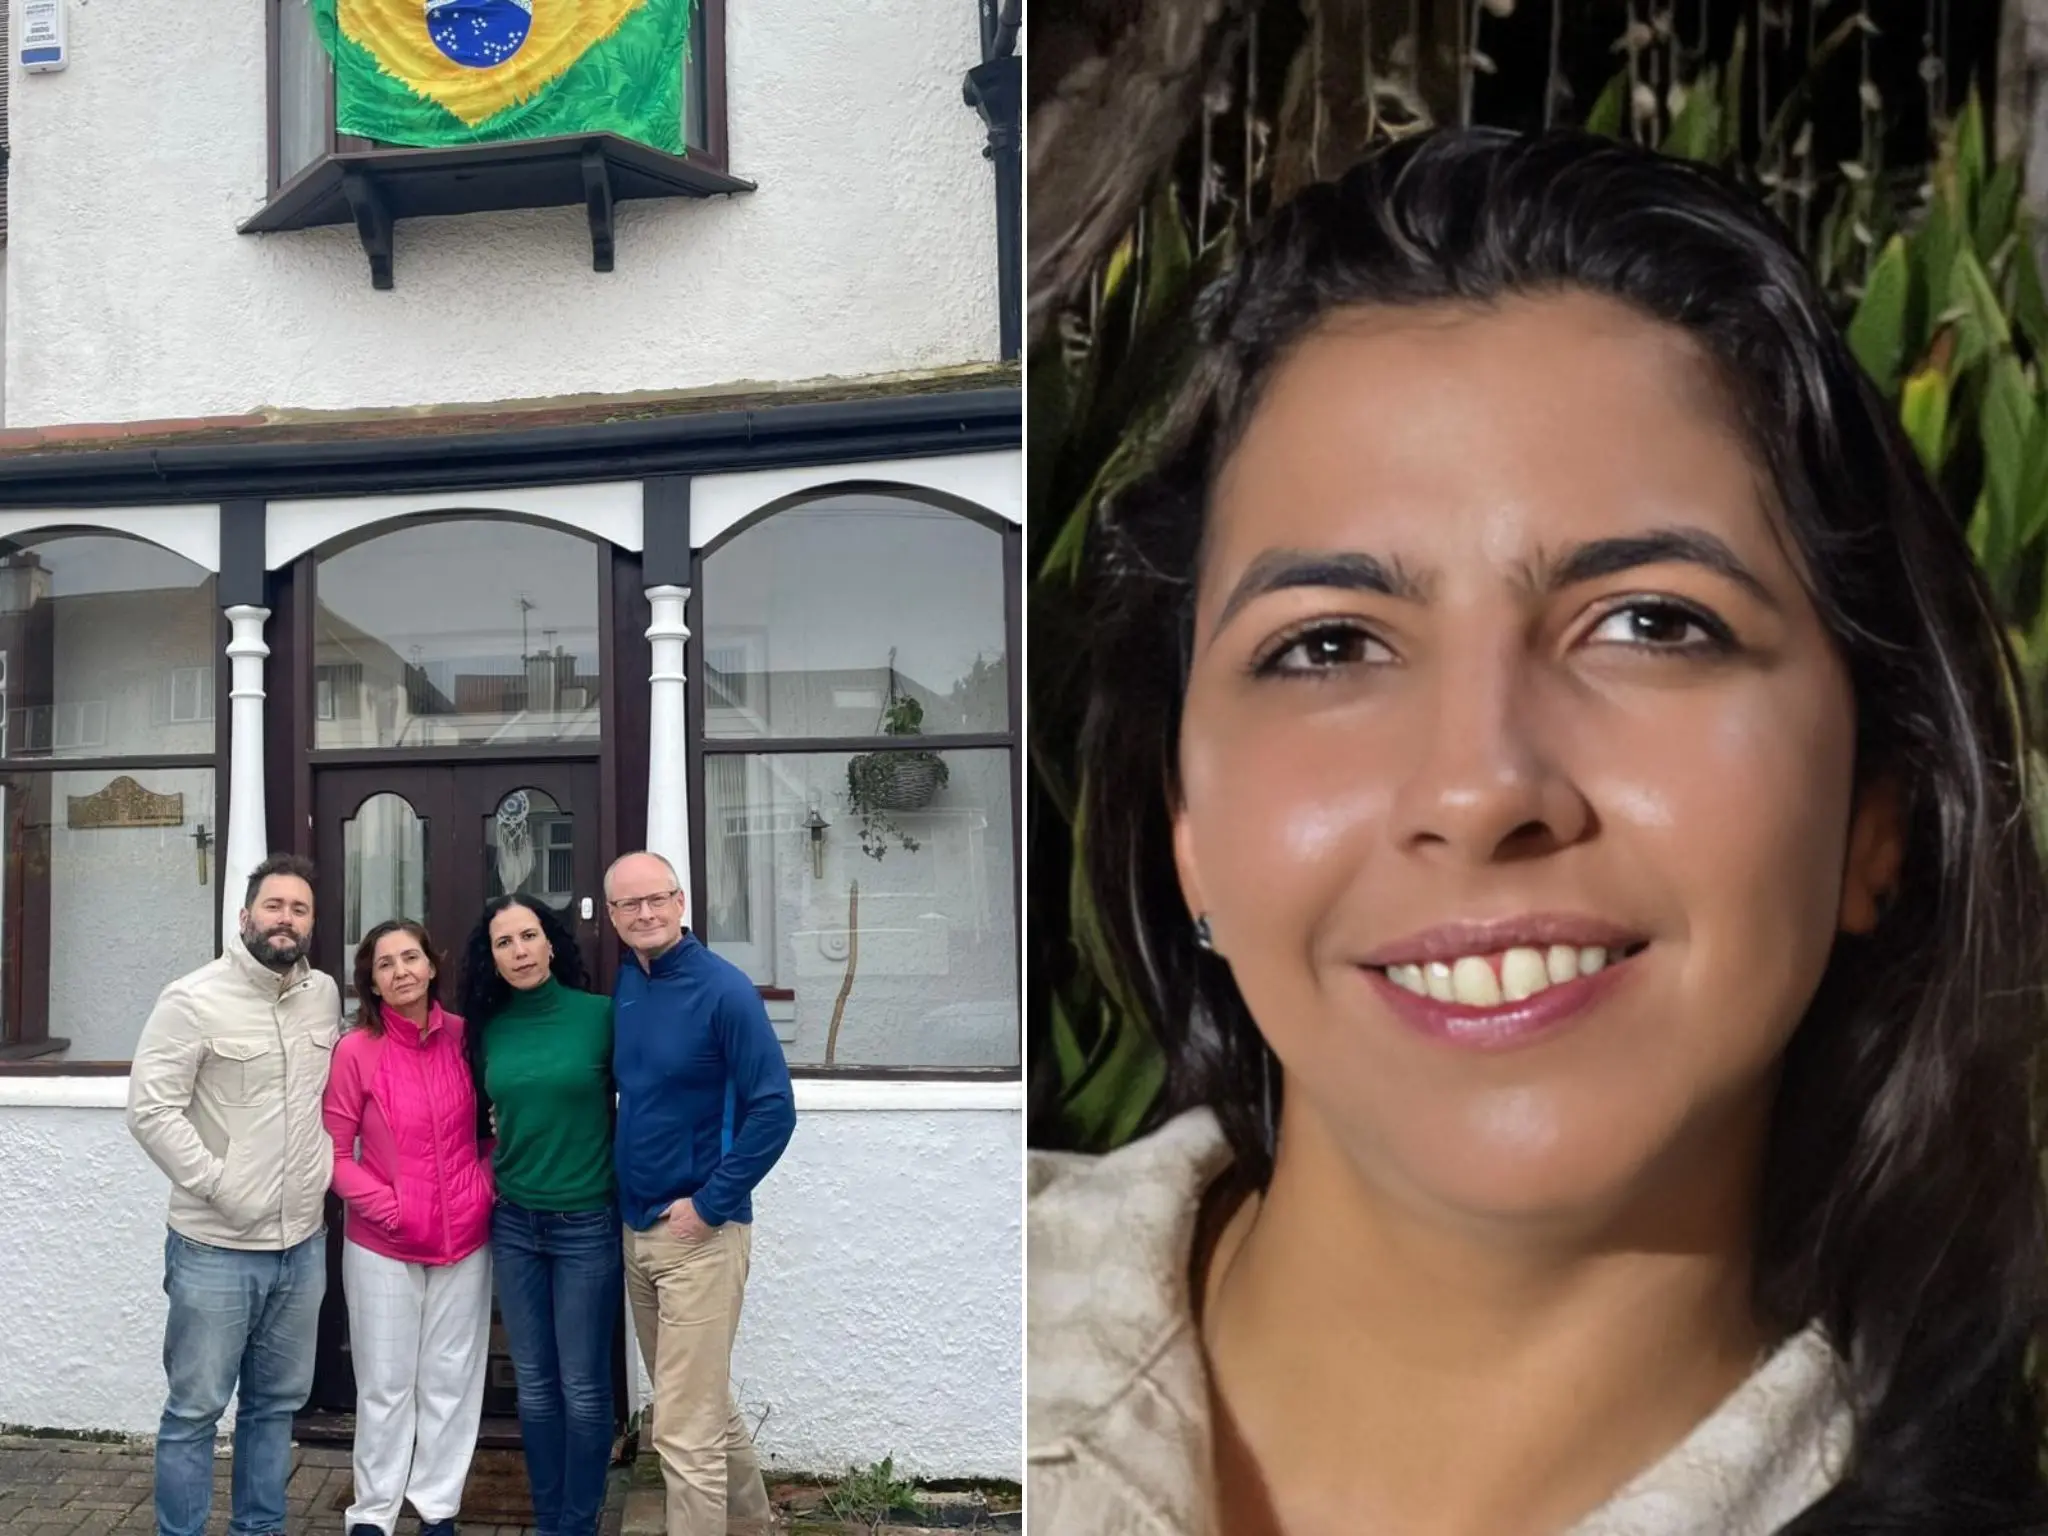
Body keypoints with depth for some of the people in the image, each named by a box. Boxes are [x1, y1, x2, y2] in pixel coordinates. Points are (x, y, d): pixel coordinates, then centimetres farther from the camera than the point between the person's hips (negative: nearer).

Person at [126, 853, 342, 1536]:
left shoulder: (325, 995, 5)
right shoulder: (193, 999, -11)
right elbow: (150, 1110, -14)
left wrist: (328, 1167, 8)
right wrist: (221, 1186, -15)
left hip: (303, 1242, 5)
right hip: (216, 1247, -5)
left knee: (276, 1402, 16)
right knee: (195, 1409, 4)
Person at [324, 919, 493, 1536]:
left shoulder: (464, 1037, -2)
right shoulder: (355, 1050, -11)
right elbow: (334, 1153, -6)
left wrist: (486, 1185, -4)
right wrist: (387, 1208, -14)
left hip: (464, 1239, 3)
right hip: (382, 1246, -2)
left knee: (451, 1380, 12)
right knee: (385, 1384, 9)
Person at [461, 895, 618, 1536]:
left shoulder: (600, 1014, -10)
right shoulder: (489, 1028, 2)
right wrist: (497, 1174, 9)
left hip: (587, 1224, -4)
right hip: (513, 1224, 4)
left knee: (583, 1387, 4)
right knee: (534, 1384, 13)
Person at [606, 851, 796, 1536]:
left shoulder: (723, 989, -16)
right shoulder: (621, 984, 5)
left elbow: (774, 1109, -18)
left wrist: (708, 1205, -16)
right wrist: (630, 1201, 10)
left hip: (699, 1233, -7)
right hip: (638, 1227, 7)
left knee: (685, 1430, -4)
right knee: (704, 1400, 22)